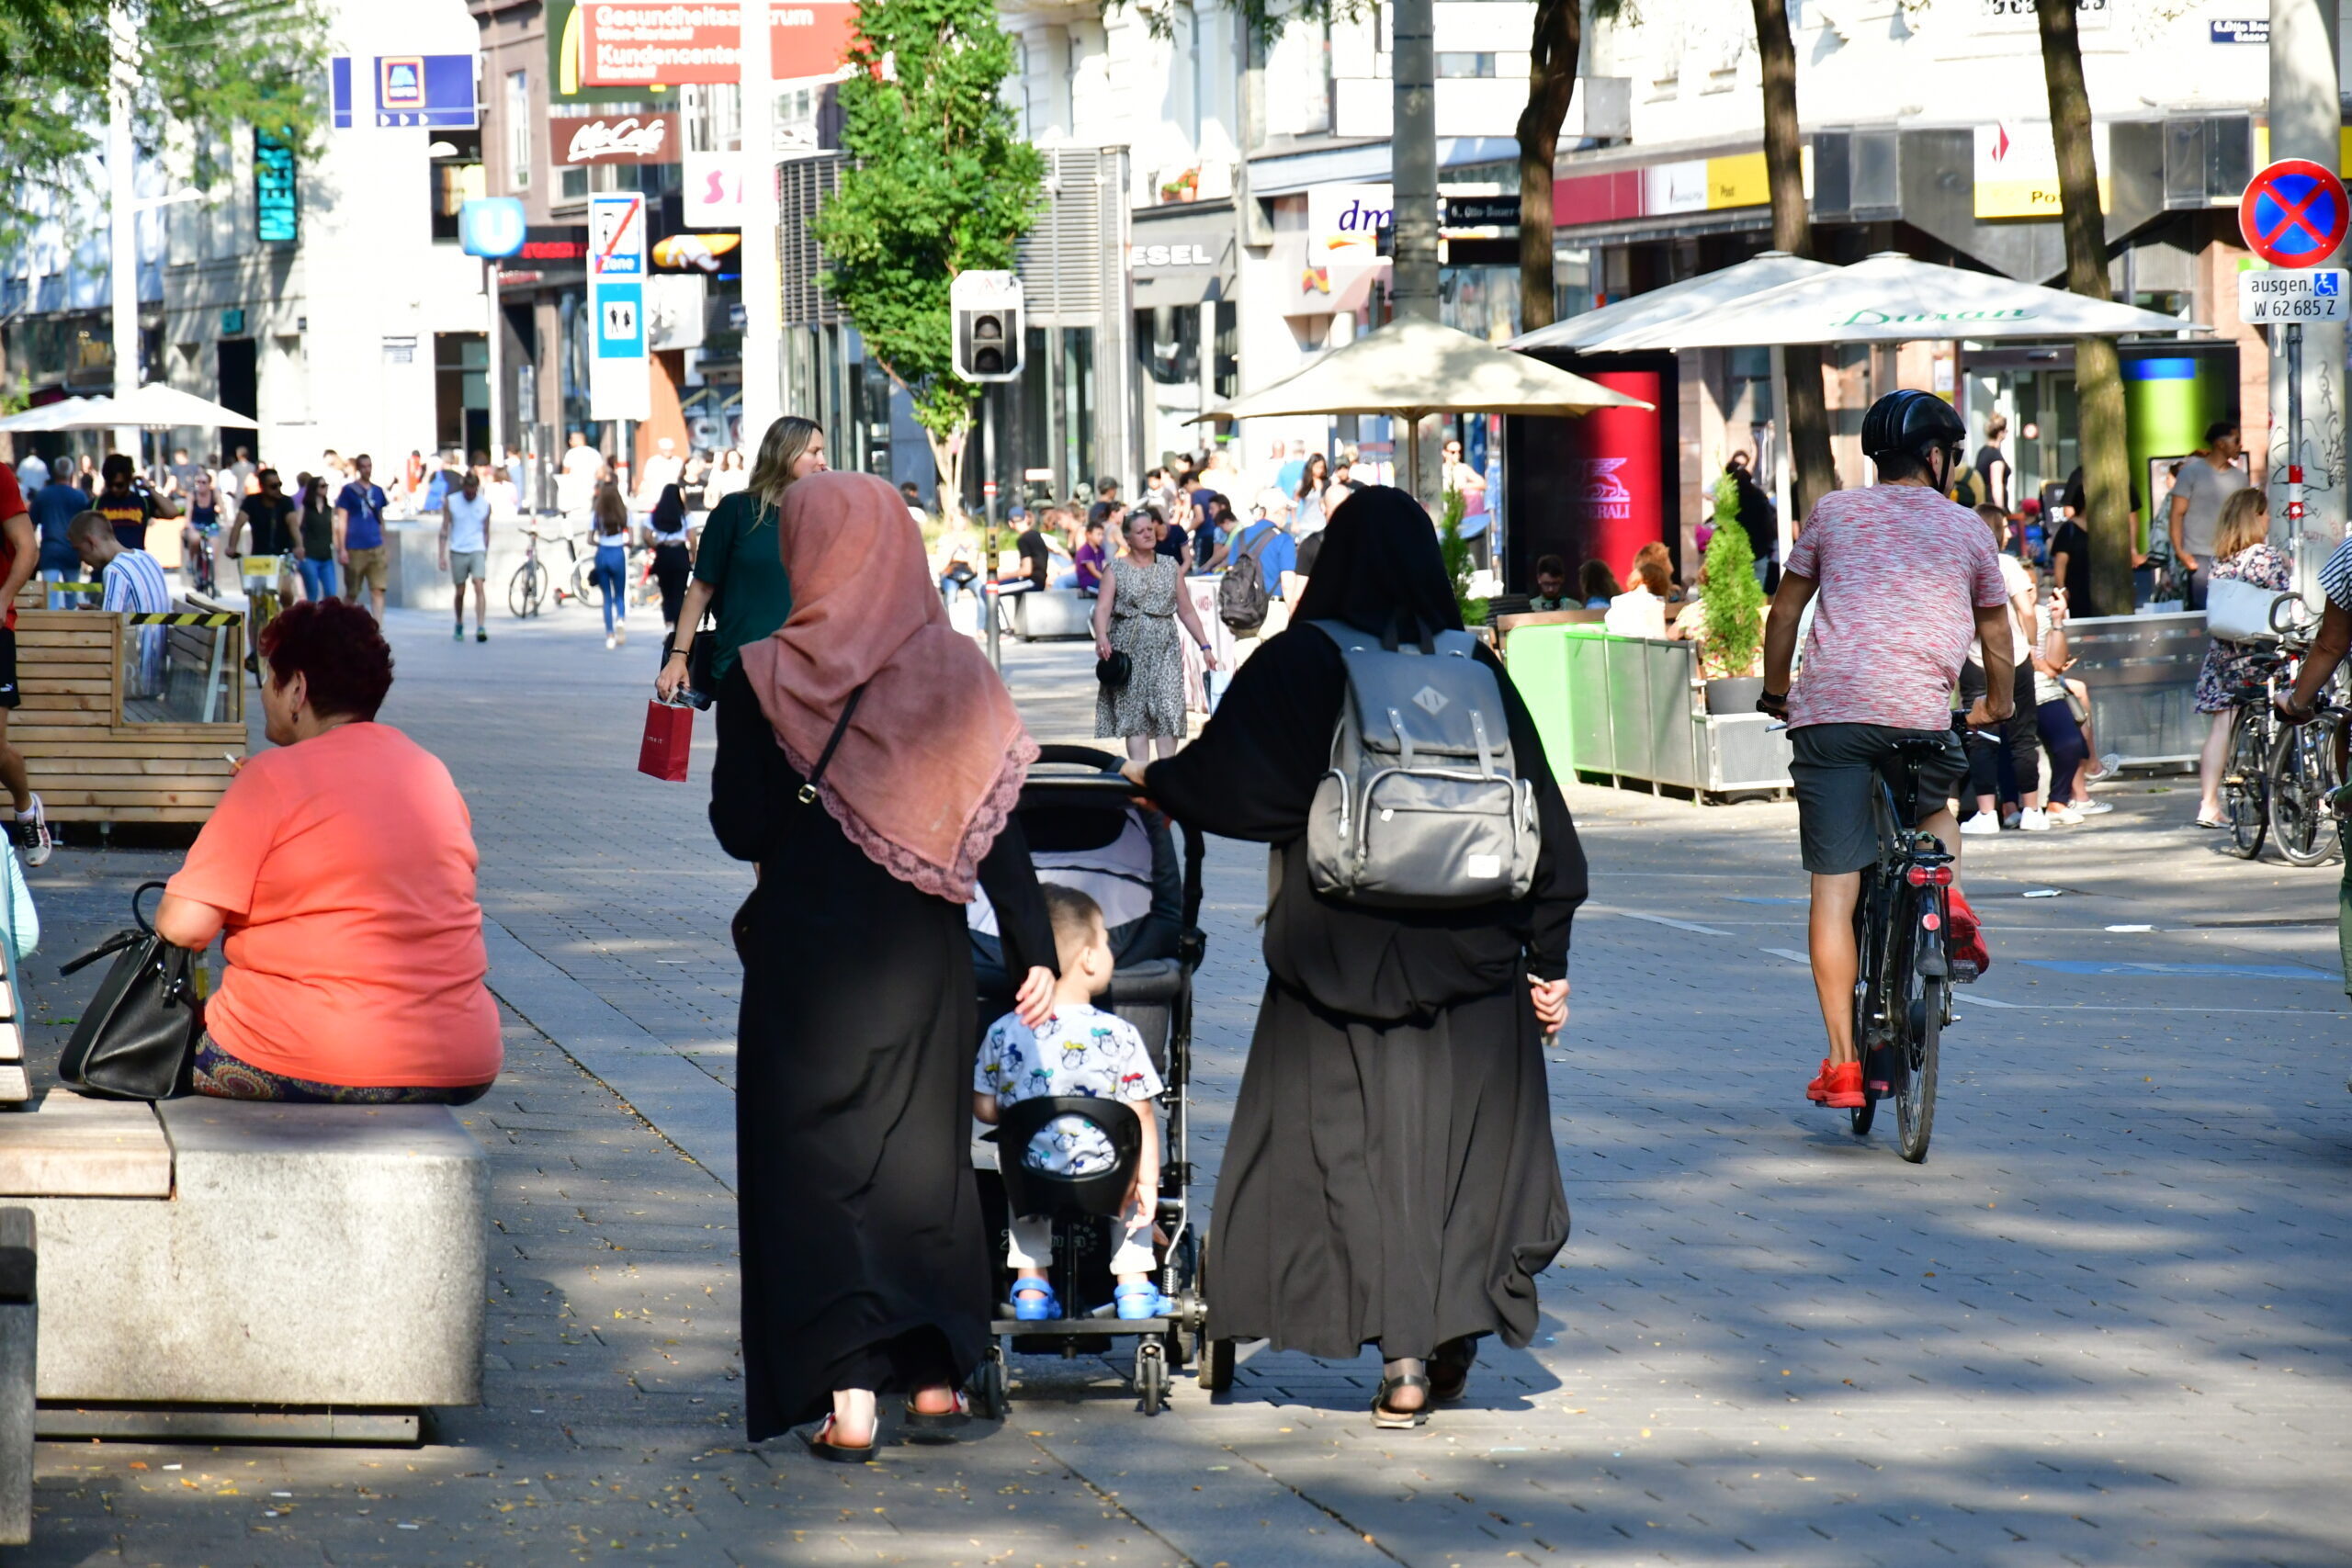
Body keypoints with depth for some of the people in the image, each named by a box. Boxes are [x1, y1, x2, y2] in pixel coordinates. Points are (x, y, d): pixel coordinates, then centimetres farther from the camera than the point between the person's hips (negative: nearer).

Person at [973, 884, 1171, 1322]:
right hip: (1105, 1181, -2)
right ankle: (1133, 1287, 28)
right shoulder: (1119, 1035, -13)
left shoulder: (1003, 1034, -7)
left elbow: (984, 1108, 1)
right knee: (1135, 1187, 32)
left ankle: (1030, 1287, 31)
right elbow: (1141, 1115, -7)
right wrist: (1147, 1182, 6)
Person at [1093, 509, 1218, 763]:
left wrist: (1205, 646, 10)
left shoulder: (1171, 567, 12)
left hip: (1164, 648, 1)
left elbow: (1186, 611, 15)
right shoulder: (1115, 570, 4)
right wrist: (1101, 636, -28)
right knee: (1134, 713, -3)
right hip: (1128, 650, -1)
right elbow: (1103, 607, -9)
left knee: (1168, 708, -12)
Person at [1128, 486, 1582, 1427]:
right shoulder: (1476, 672, 4)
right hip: (1469, 953, 3)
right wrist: (1548, 955, 11)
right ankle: (1456, 1333, 13)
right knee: (1465, 1132, 12)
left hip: (1340, 950, -3)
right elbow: (1543, 822, 5)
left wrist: (1152, 779, 13)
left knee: (1351, 1136, 2)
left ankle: (1403, 1353, -6)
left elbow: (1226, 783, -9)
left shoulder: (1299, 665, -6)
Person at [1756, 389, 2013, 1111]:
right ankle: (1945, 890, 1)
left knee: (1833, 889, 0)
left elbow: (1785, 609, 17)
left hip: (1829, 708, 0)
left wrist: (1776, 691, 31)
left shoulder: (1834, 512, 14)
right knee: (1936, 807, 34)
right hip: (1920, 712, 0)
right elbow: (1995, 631, 24)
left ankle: (1842, 1062, -4)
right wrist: (1998, 704, 42)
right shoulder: (1967, 528, 15)